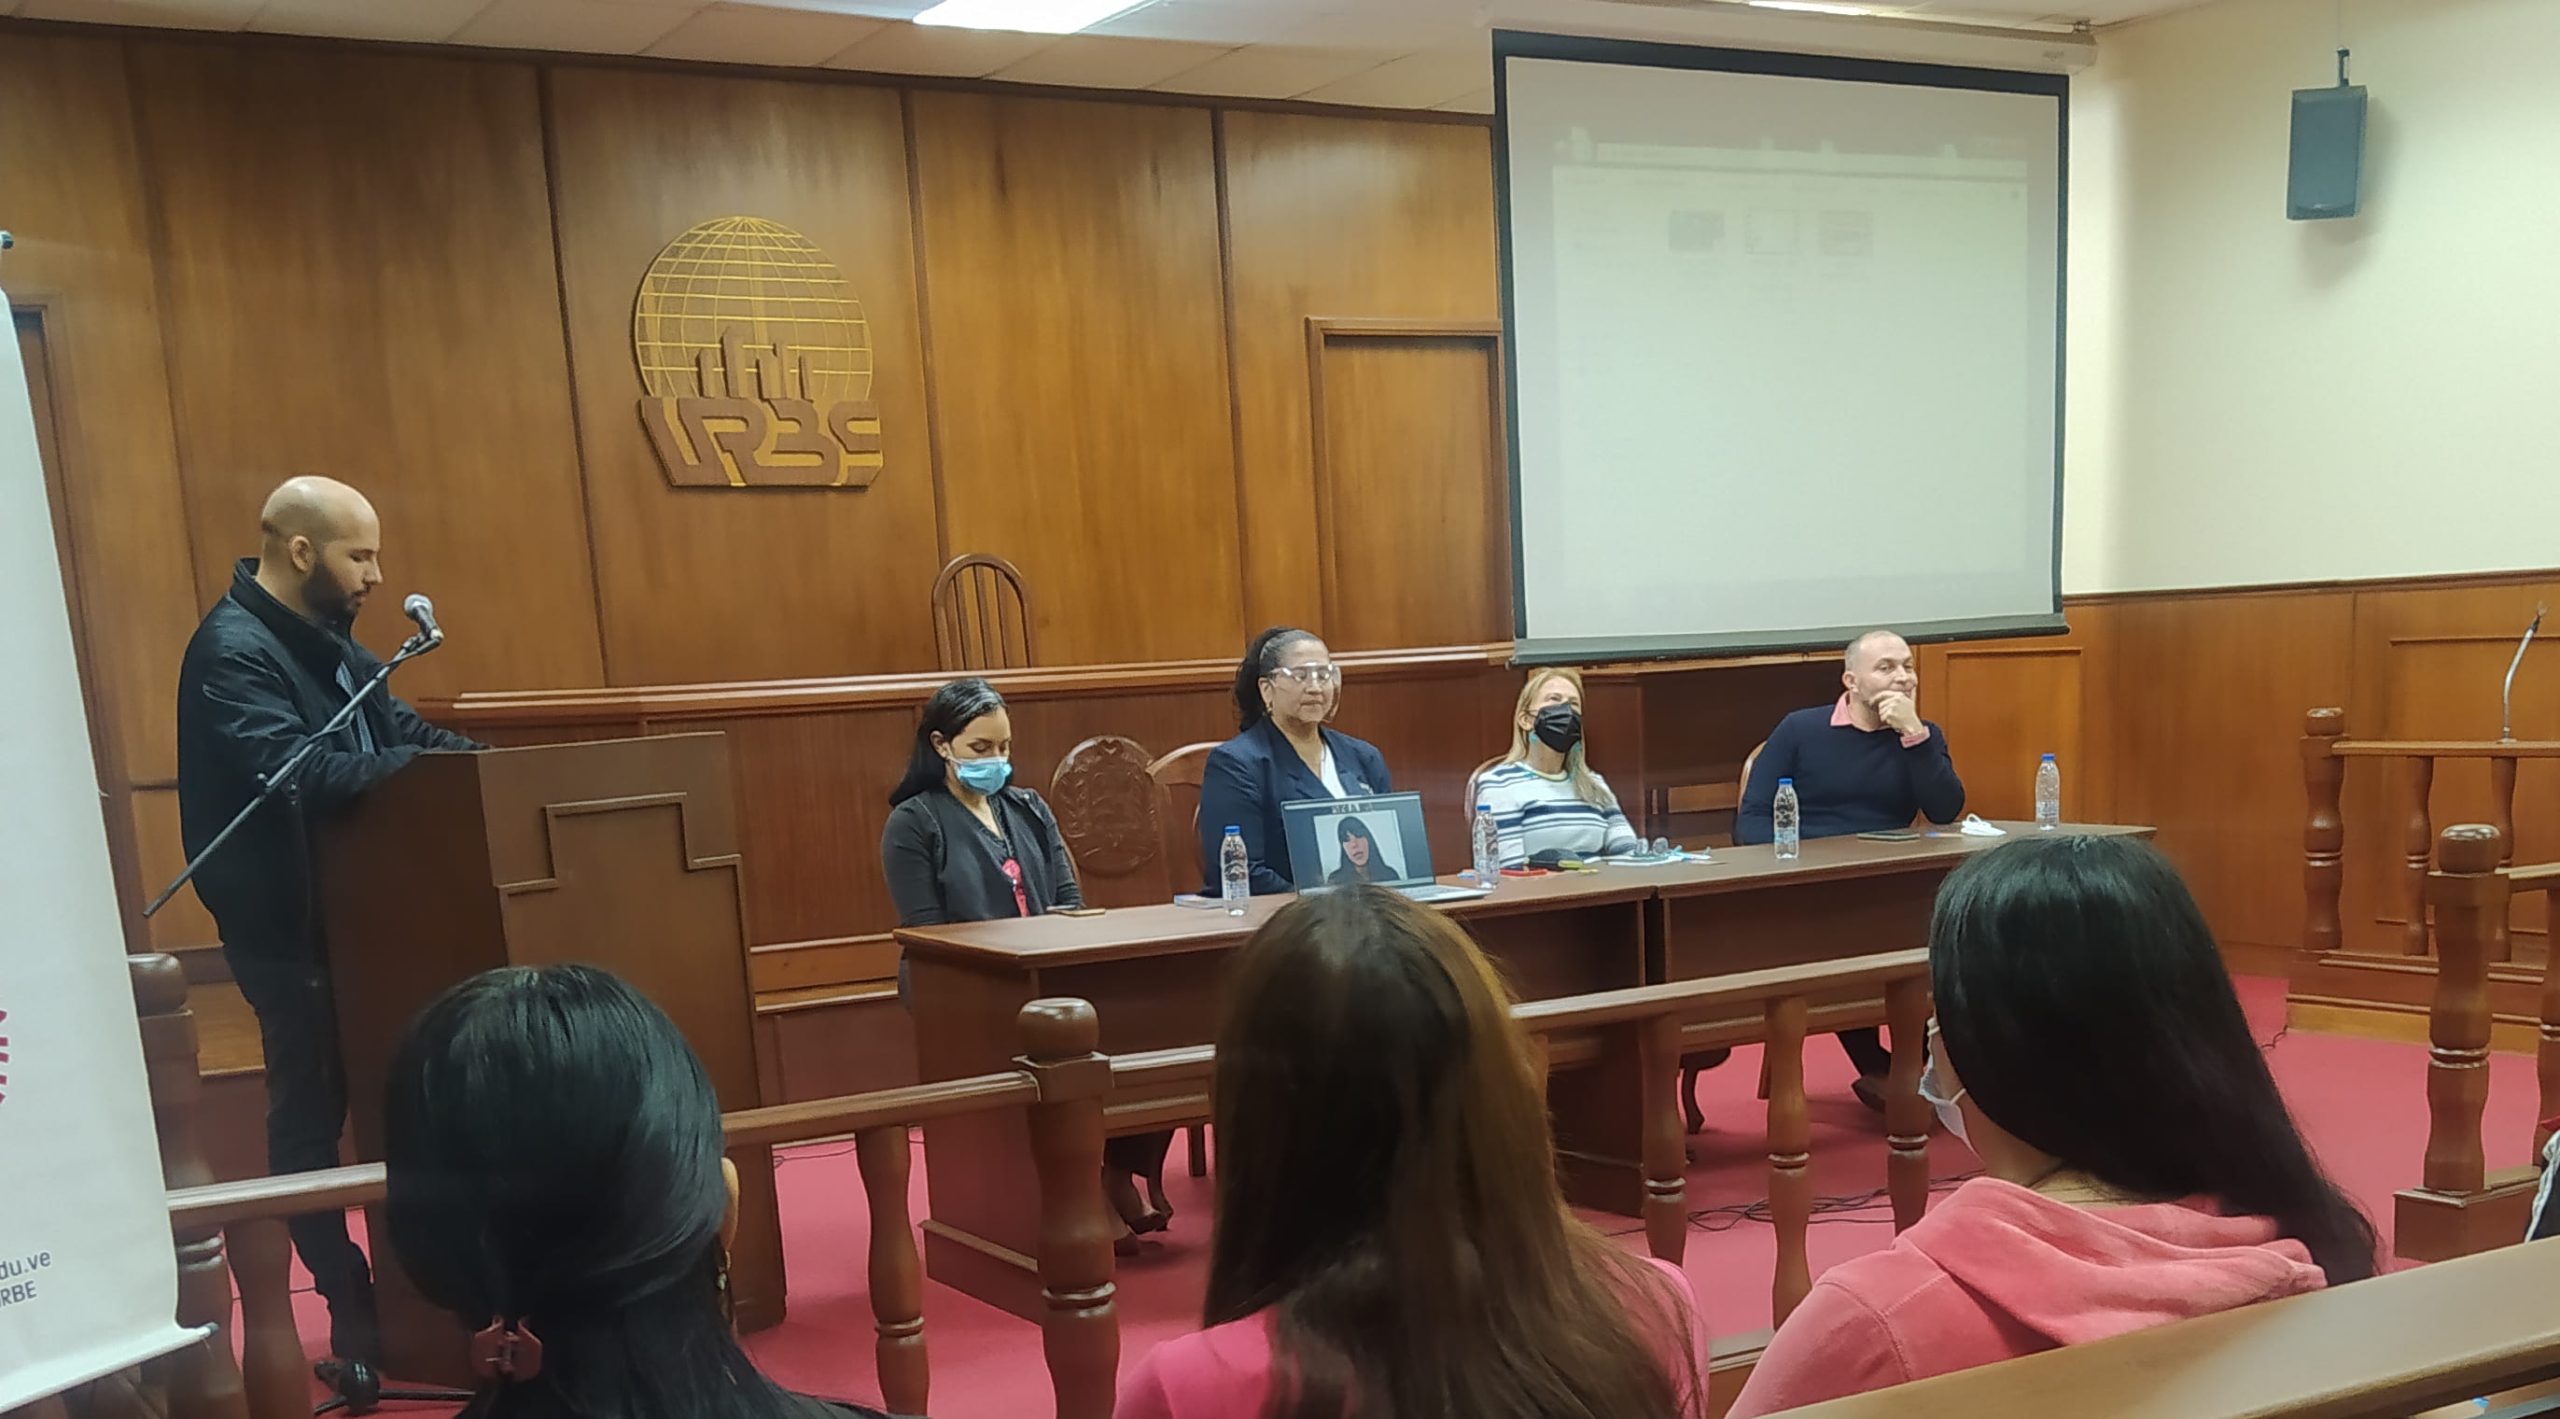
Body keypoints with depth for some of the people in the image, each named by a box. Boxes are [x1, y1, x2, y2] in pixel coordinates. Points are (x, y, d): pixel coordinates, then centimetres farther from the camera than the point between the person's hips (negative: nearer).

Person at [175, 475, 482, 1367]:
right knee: (314, 1111, 3)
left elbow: (395, 728, 12)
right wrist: (423, 766, -26)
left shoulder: (323, 641, 11)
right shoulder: (232, 651, -20)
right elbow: (297, 774, -32)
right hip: (290, 928, -9)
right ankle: (352, 1310, 14)